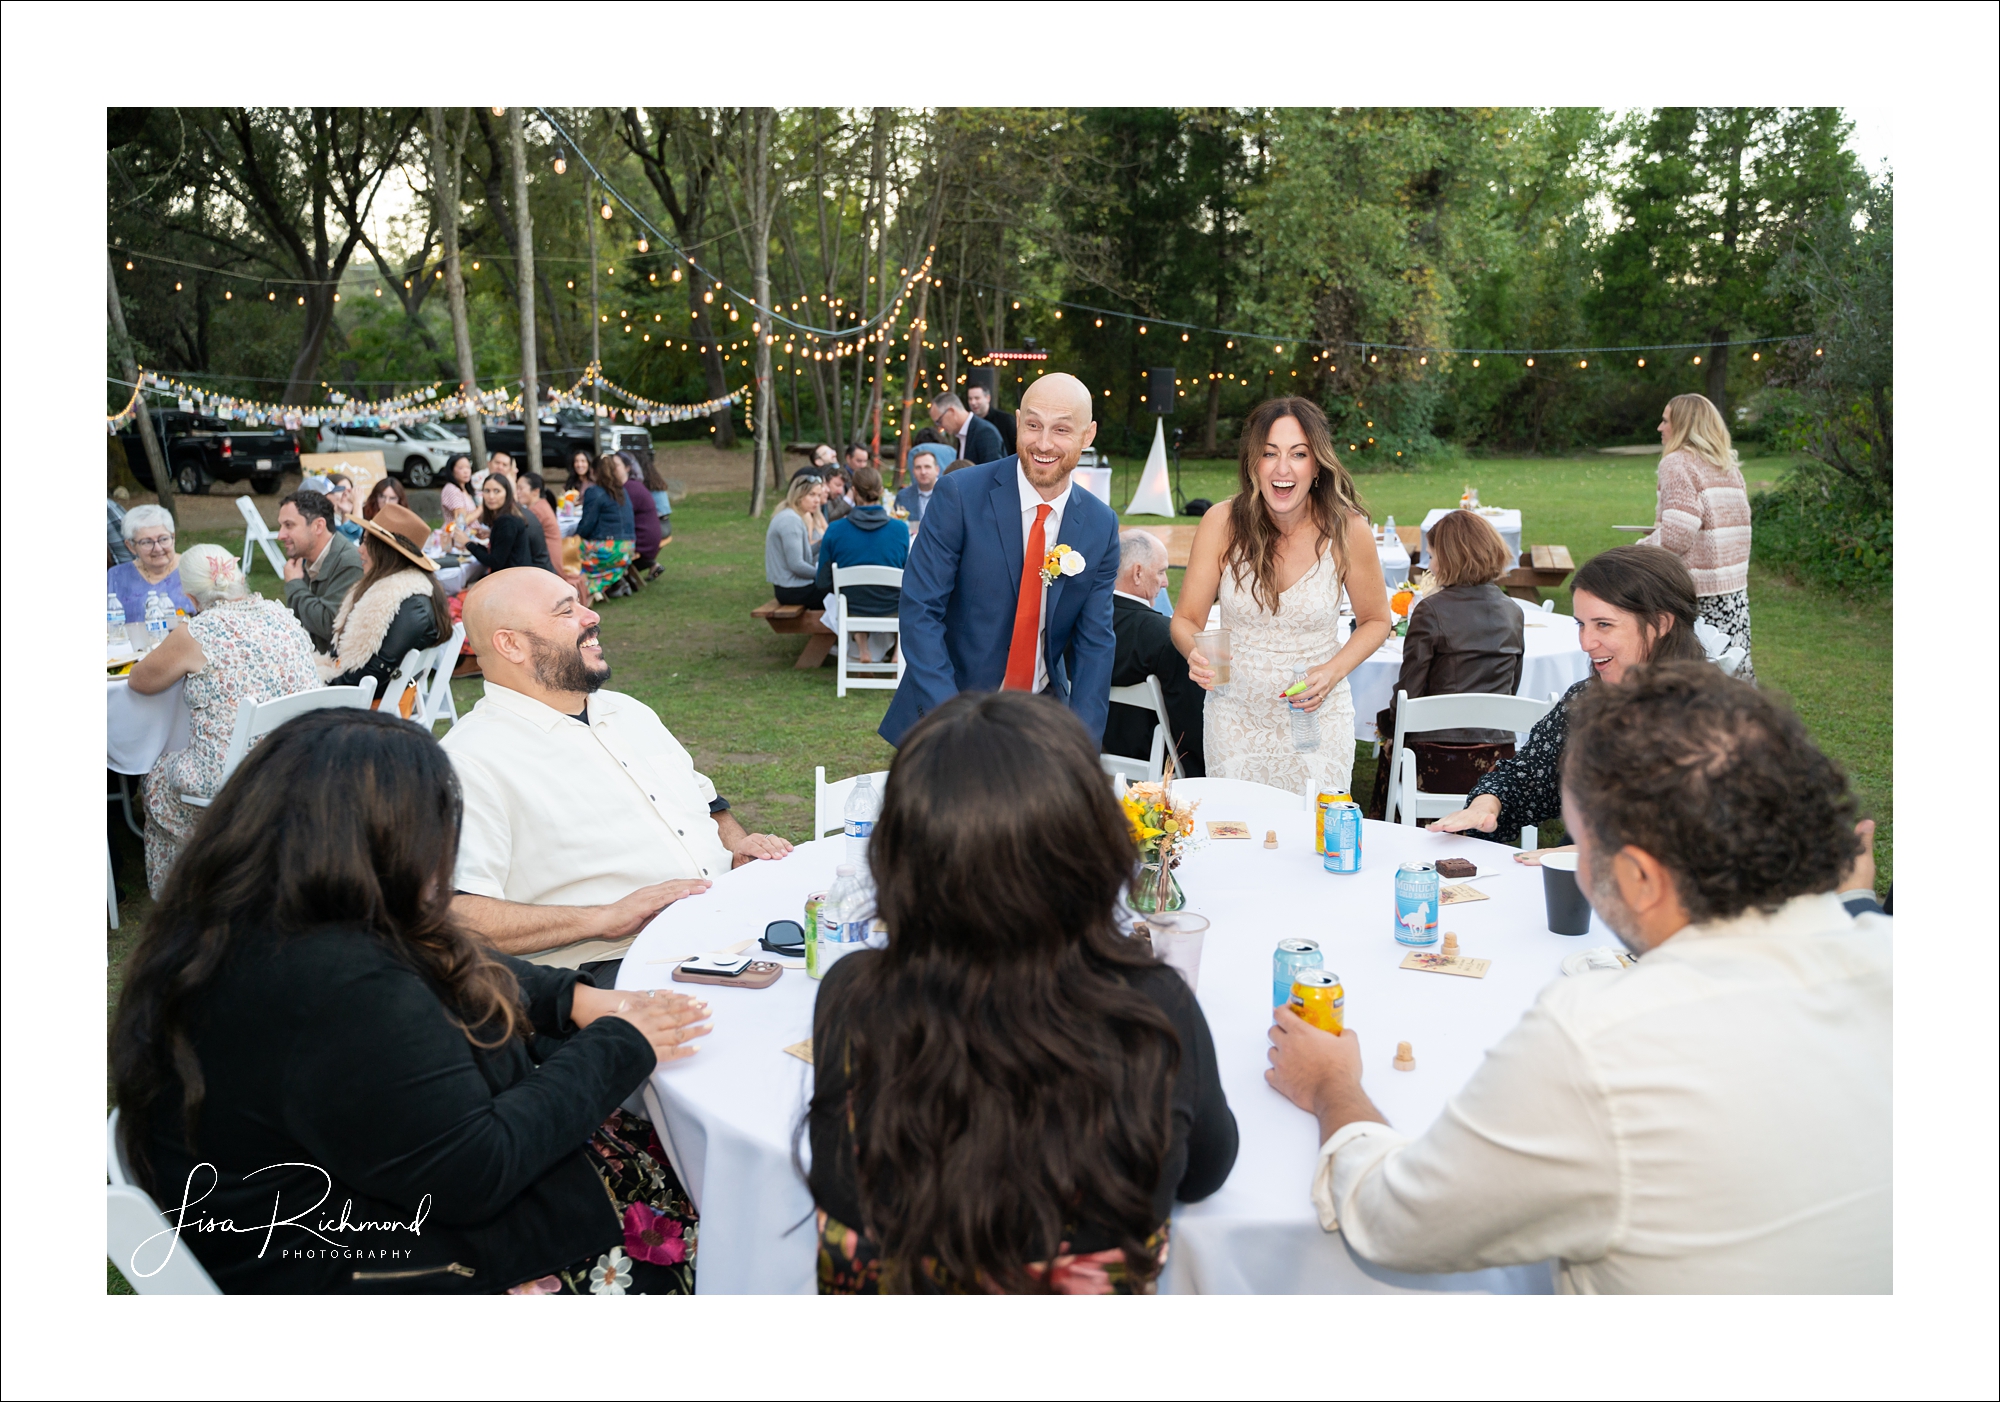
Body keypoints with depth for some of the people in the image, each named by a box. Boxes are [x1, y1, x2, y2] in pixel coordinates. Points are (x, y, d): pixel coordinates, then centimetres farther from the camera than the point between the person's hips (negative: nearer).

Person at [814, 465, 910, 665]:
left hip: (852, 610, 1)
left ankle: (861, 646, 23)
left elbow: (822, 584, -5)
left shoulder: (835, 530, -13)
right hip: (891, 611, 0)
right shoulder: (900, 528, -13)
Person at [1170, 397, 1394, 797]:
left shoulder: (1347, 530, -11)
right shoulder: (1222, 522, -11)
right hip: (1235, 718, 1)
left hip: (1316, 718, 0)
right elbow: (1186, 619, -5)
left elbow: (1375, 620, 4)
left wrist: (1332, 672, -13)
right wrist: (1195, 651, -27)